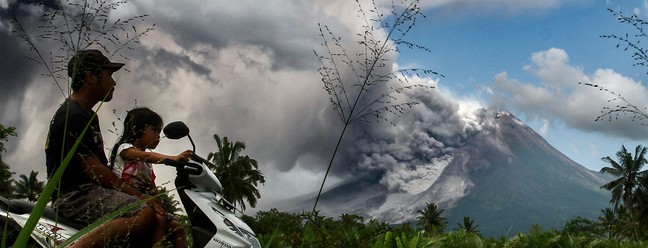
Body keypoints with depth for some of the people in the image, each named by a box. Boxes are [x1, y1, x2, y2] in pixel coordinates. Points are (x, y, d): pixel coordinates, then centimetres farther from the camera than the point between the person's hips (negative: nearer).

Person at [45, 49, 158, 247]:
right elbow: (93, 169, -18)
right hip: (76, 194, -11)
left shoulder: (88, 115, 20)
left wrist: (138, 193, 12)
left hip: (90, 190, 11)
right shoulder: (73, 116, -12)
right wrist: (140, 196, -17)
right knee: (146, 214, -31)